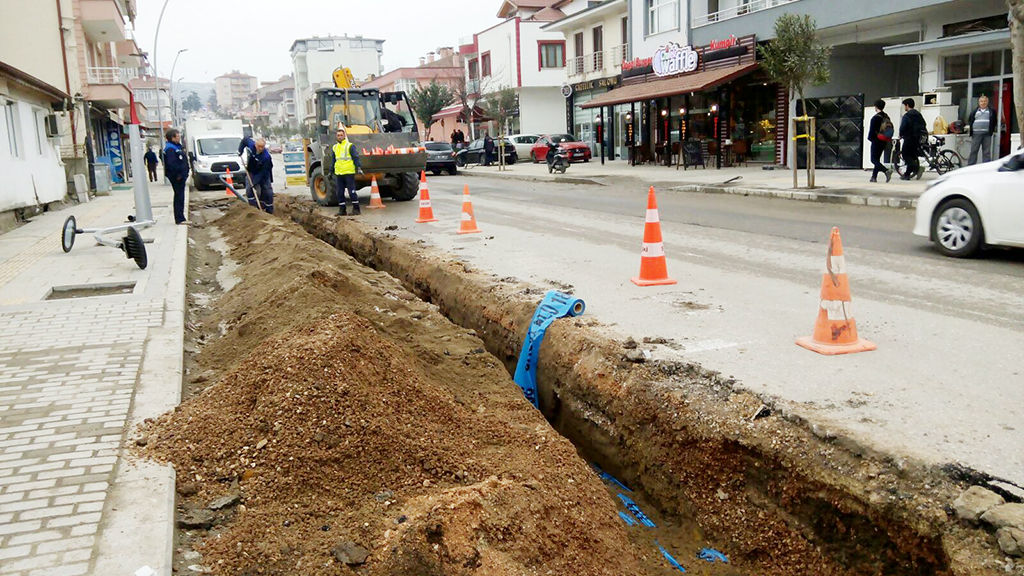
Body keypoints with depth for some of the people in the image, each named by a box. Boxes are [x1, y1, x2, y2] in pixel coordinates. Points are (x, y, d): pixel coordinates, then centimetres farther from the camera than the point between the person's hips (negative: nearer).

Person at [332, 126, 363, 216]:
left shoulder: (350, 146, -2)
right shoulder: (334, 148, 15)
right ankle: (342, 209, 14)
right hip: (338, 174, 6)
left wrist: (359, 168, -18)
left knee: (352, 191, -5)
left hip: (349, 173, -6)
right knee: (339, 192, 6)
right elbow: (333, 161, 23)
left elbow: (356, 158, -6)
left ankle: (356, 209, 2)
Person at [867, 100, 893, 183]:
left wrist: (870, 138, -2)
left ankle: (886, 170, -29)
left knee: (874, 160, -8)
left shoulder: (876, 117, -13)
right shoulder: (887, 117, 12)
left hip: (877, 141, -8)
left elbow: (872, 129, -15)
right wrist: (888, 139, 17)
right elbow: (891, 129, 14)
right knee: (877, 159, 15)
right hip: (885, 141, 8)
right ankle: (874, 177, 14)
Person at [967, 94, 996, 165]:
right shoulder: (974, 112, 12)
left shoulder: (991, 111, 10)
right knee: (973, 151, 0)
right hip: (976, 134, 0)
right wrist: (971, 131, 5)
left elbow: (994, 122, 11)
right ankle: (970, 167, 2)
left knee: (987, 152, 2)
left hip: (987, 135, 0)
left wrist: (991, 131, 0)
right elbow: (969, 121, 15)